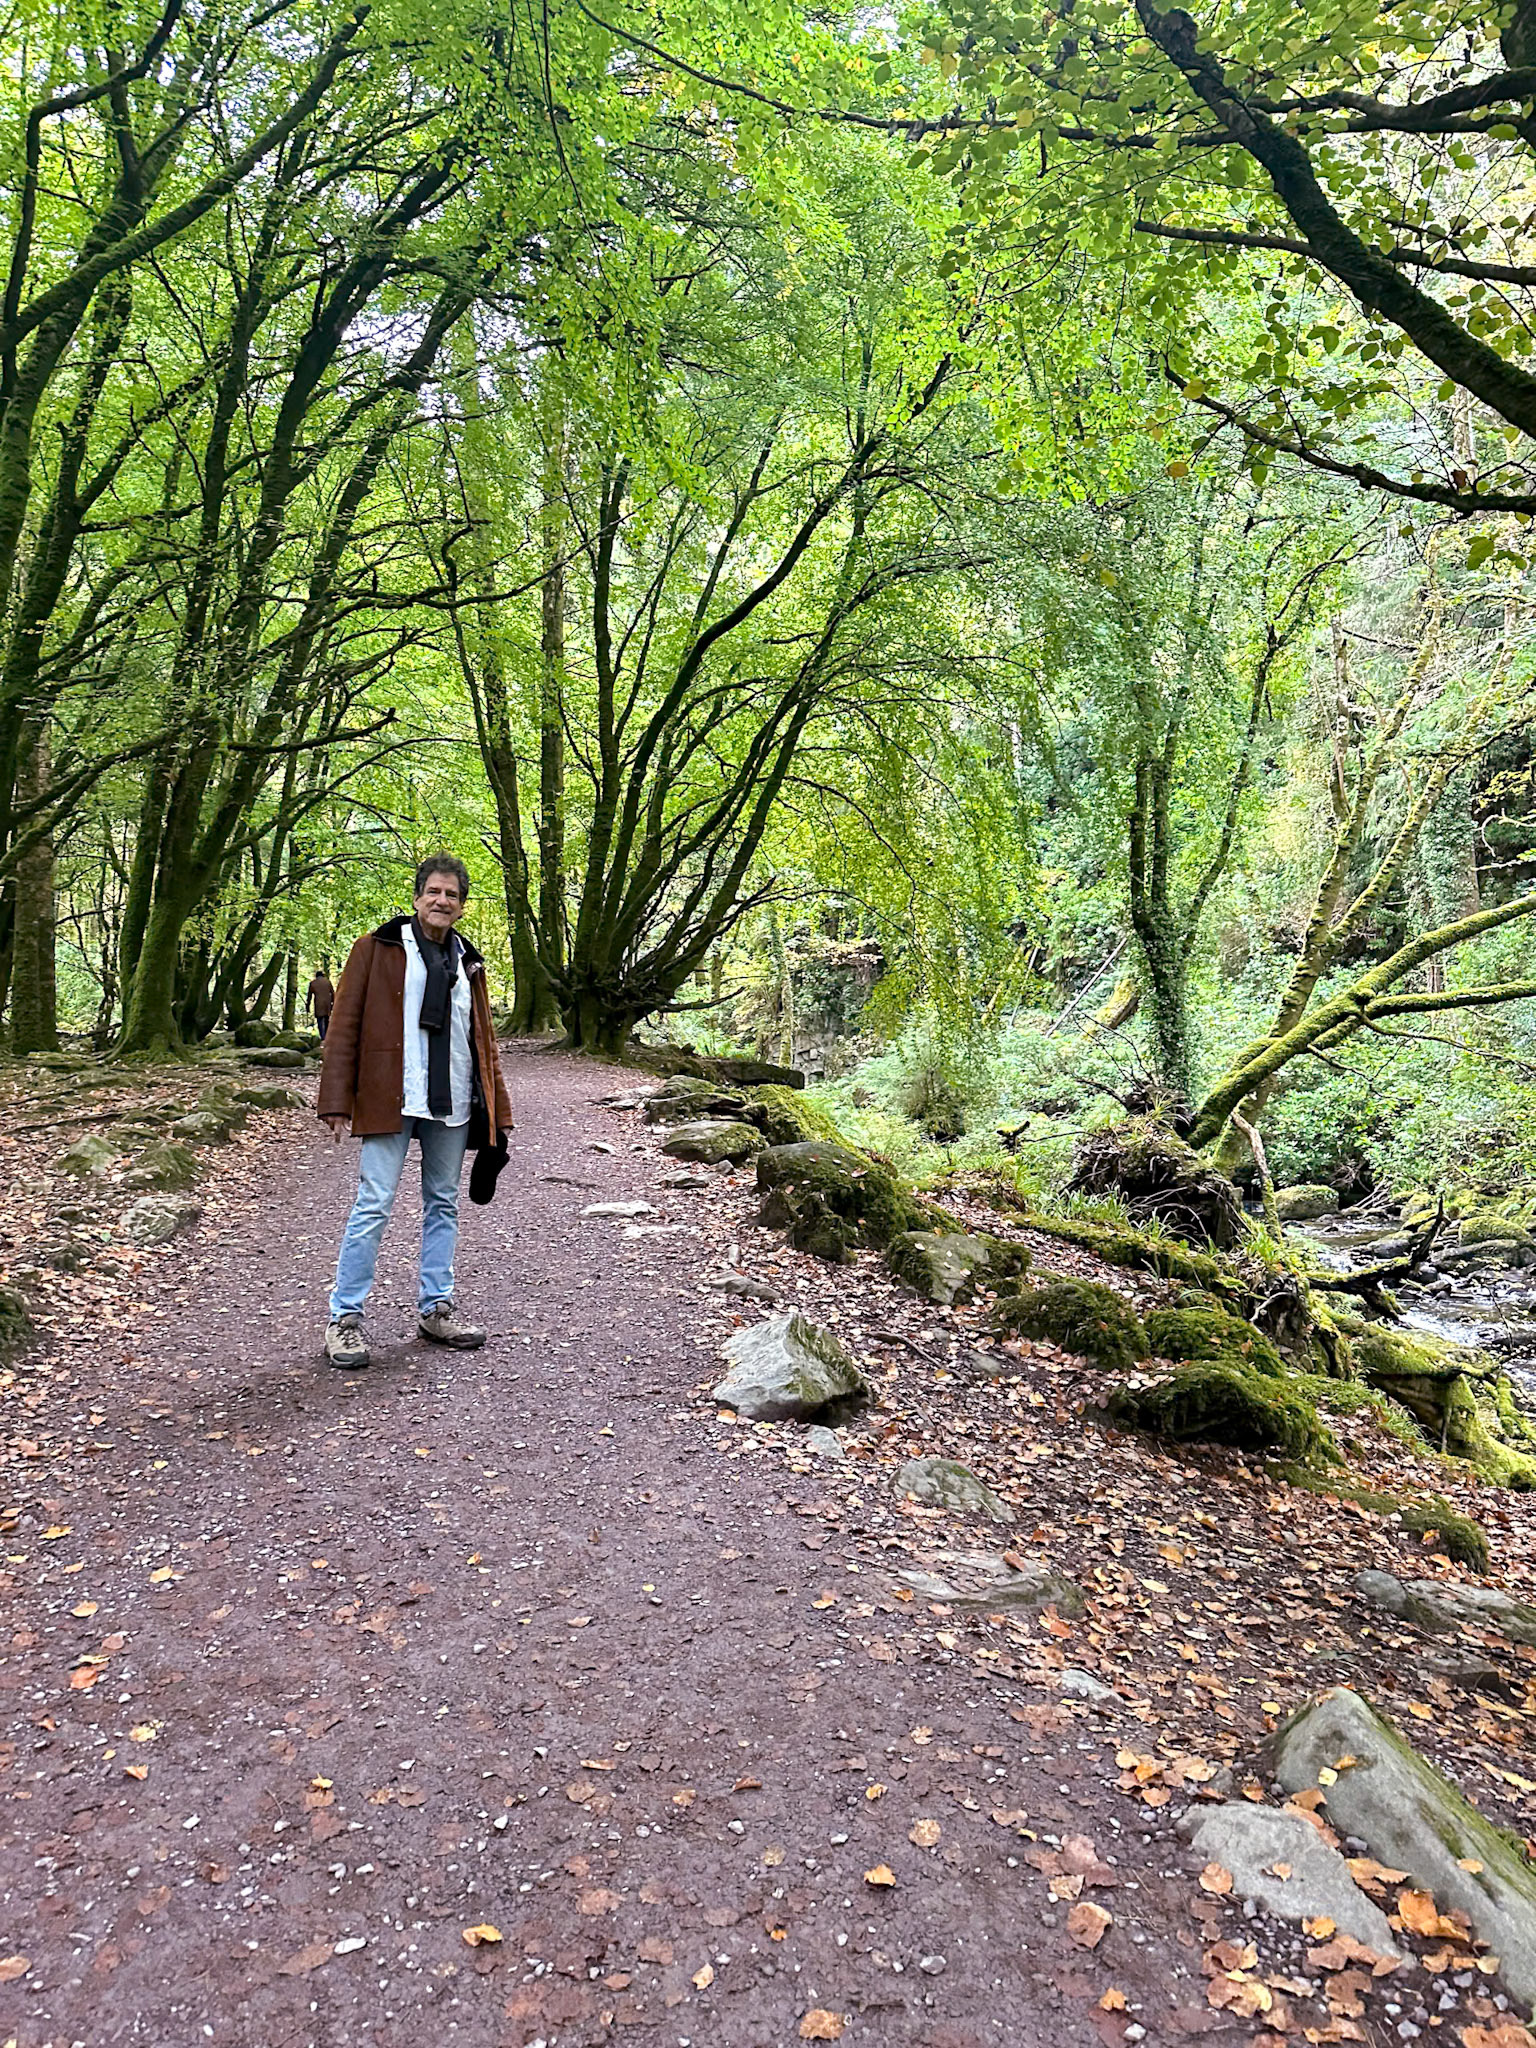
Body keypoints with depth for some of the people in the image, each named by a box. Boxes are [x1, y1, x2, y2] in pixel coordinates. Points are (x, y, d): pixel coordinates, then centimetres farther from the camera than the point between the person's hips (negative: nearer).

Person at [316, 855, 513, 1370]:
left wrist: (497, 1111, 13)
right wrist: (336, 1101, -10)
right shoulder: (377, 949, 1)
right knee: (373, 1205, -5)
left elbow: (483, 1039, 17)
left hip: (452, 1105, 5)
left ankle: (435, 1307, 22)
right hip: (391, 1100, -5)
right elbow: (344, 1026, -3)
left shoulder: (467, 962, 14)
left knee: (443, 1203, 11)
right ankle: (345, 1317, 5)